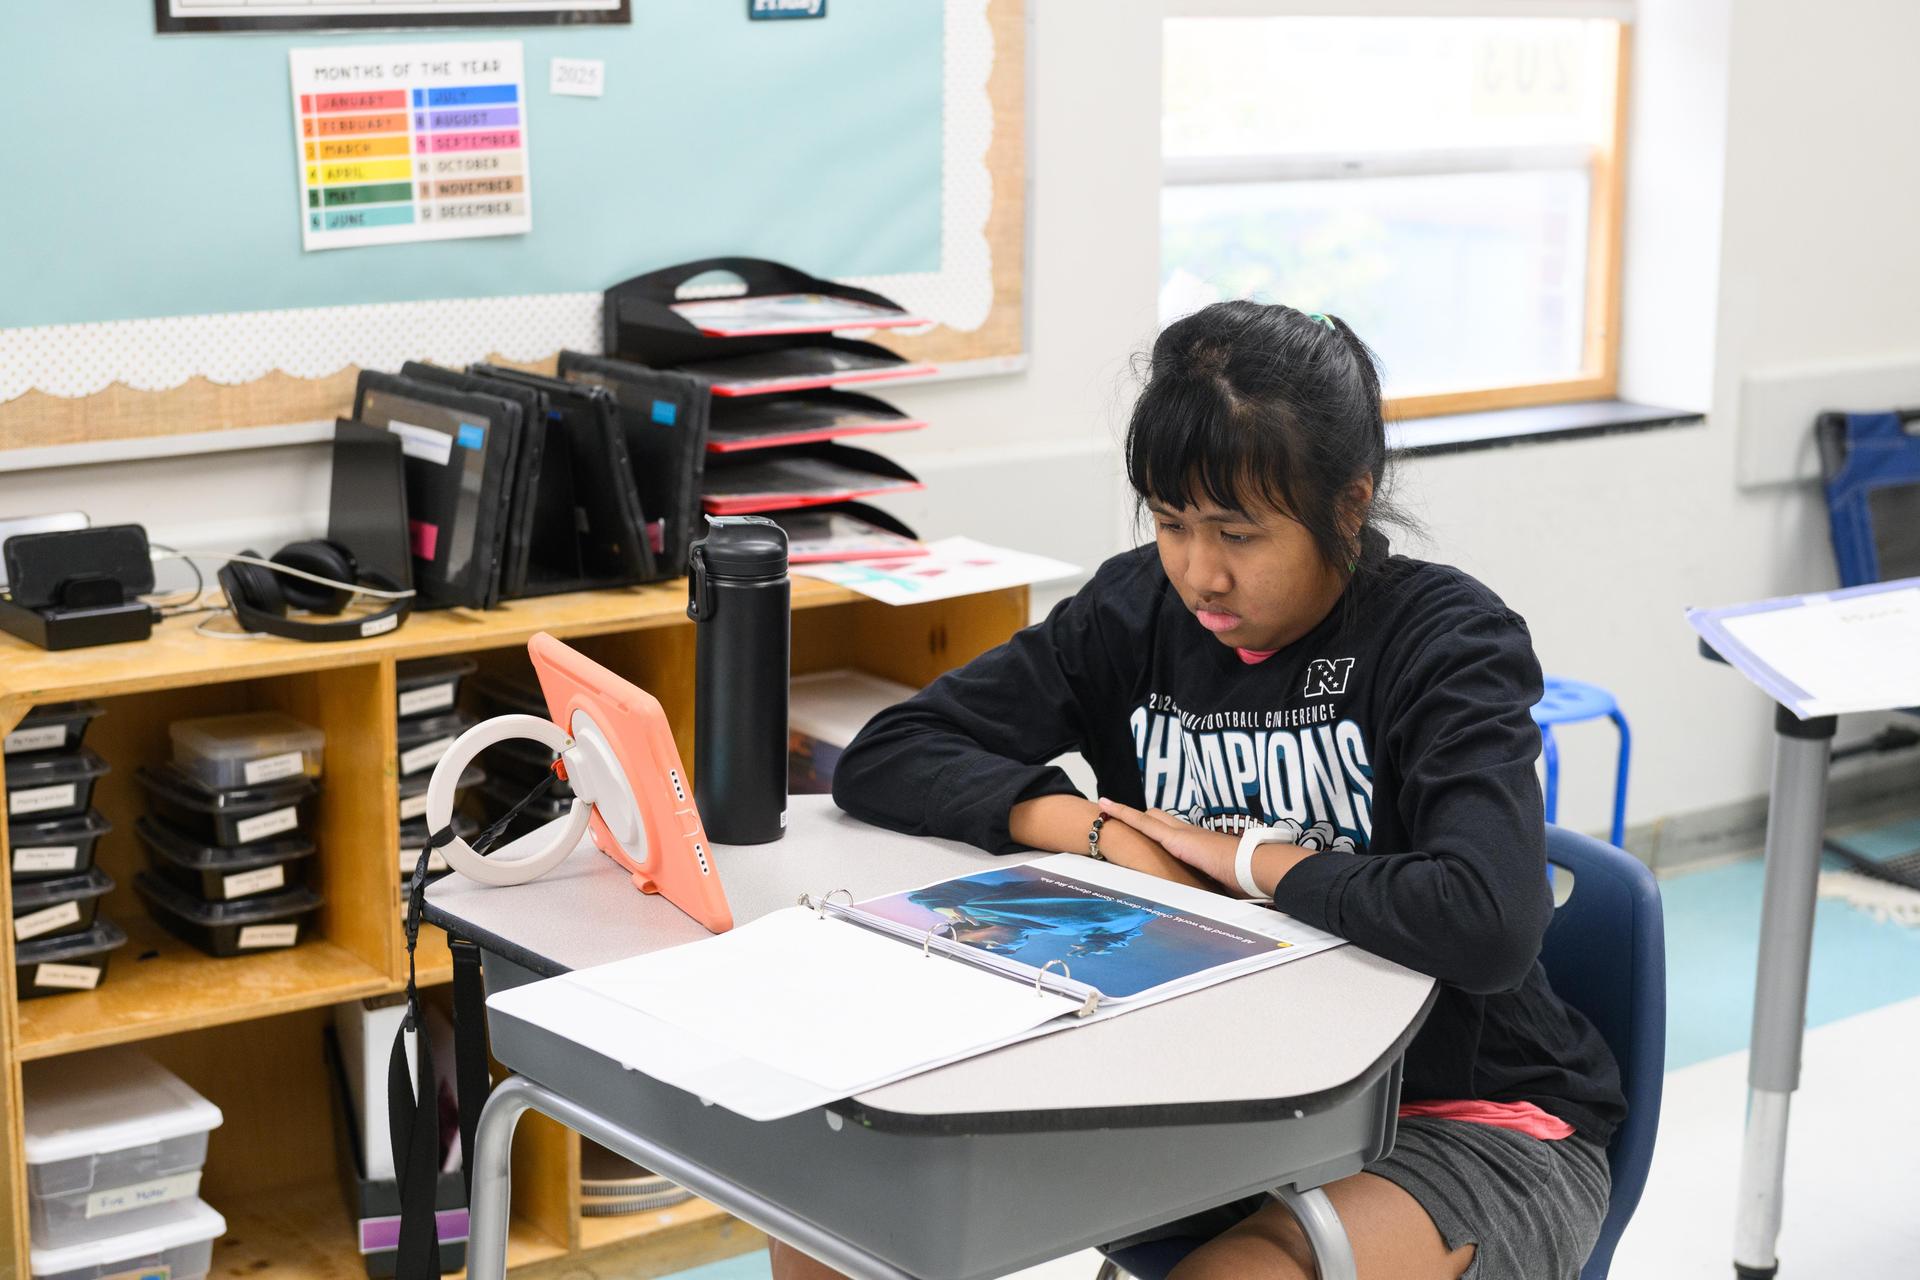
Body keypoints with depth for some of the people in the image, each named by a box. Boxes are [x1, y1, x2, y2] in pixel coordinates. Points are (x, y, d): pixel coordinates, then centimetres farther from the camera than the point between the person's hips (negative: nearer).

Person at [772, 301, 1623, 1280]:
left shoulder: (1447, 640, -14)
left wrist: (1247, 858, -19)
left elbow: (1487, 924, -31)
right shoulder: (1137, 610, 1)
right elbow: (881, 760, -2)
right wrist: (1104, 832, -15)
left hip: (1463, 1119, -4)